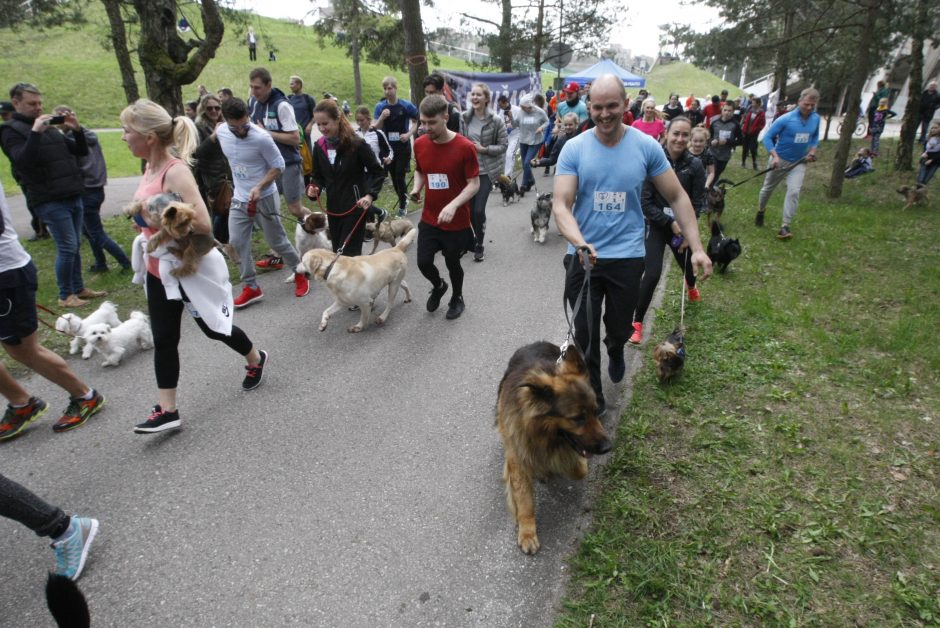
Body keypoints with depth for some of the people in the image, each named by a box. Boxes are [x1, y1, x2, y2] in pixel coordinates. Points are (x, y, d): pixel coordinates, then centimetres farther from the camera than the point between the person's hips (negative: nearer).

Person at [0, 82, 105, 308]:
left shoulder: (49, 127, 17)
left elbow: (81, 151, 16)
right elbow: (22, 161, -20)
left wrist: (77, 130, 0)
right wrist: (35, 132, -25)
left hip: (73, 196, 7)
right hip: (50, 201, -7)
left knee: (75, 246, 11)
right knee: (67, 247, -8)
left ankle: (79, 288, 21)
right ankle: (65, 295, 3)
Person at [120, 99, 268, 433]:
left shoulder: (176, 172, -22)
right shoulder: (151, 169, 3)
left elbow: (202, 224, -33)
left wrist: (154, 220, -25)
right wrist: (144, 217, 3)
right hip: (158, 269, 8)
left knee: (212, 327, 11)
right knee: (163, 339, 8)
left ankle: (255, 360, 40)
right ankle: (167, 410, 16)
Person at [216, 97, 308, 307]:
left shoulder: (261, 137, -23)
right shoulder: (221, 132, -4)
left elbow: (278, 166, -15)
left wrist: (259, 187, -26)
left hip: (264, 198, -5)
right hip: (239, 198, 6)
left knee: (277, 241, 4)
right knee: (237, 242, 0)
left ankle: (300, 273, 27)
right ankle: (252, 287, 10)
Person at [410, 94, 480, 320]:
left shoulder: (464, 147, -18)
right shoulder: (420, 144, -3)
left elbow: (474, 184, -15)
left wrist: (453, 205, -30)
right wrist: (416, 188, -7)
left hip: (457, 222, -3)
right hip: (429, 219, 4)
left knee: (452, 263, 10)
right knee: (423, 262, 0)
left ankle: (457, 298, 39)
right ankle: (438, 286, 35)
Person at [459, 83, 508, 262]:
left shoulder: (496, 120, -9)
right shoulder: (464, 118, 1)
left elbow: (503, 146, -6)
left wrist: (484, 149, -18)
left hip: (486, 170, -3)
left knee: (479, 209, -8)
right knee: (469, 208, 7)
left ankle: (479, 245, 12)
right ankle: (477, 237, 33)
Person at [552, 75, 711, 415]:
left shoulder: (646, 146, -3)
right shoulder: (574, 148, -6)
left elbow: (677, 198, 3)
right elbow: (560, 204, -13)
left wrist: (697, 248, -4)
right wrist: (579, 242, -32)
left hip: (627, 256, 1)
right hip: (583, 256, 0)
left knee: (619, 328, 15)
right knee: (585, 334, 5)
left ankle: (616, 352, 53)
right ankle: (592, 397, 25)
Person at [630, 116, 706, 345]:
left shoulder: (694, 165, -9)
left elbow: (697, 202, -3)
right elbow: (645, 202, -14)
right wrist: (670, 222, -18)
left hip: (683, 225, 3)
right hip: (656, 225, -3)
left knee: (687, 264, 23)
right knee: (652, 274, -17)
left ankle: (691, 287, 61)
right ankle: (637, 322, -1)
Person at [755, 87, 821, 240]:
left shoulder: (816, 119, -4)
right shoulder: (785, 119, -19)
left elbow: (815, 136, 13)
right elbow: (767, 137, -15)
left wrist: (812, 151, -3)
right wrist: (774, 156, -25)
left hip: (799, 162, 2)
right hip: (780, 160, -2)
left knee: (794, 191, -12)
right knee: (768, 188, 15)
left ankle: (785, 226, -10)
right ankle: (760, 211, 43)